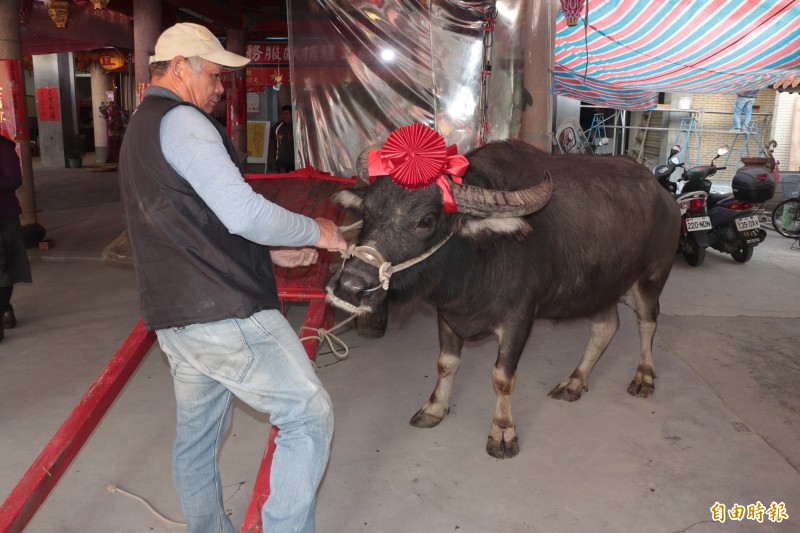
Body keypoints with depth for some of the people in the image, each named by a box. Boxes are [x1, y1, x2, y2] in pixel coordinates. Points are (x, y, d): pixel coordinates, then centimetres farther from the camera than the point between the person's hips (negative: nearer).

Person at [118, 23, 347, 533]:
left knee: (198, 434, 20)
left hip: (176, 317, 11)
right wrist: (317, 232, -7)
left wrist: (272, 252, 17)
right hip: (227, 313, -10)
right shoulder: (182, 122, -12)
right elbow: (244, 212, -23)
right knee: (310, 416, -1)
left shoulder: (139, 130, 20)